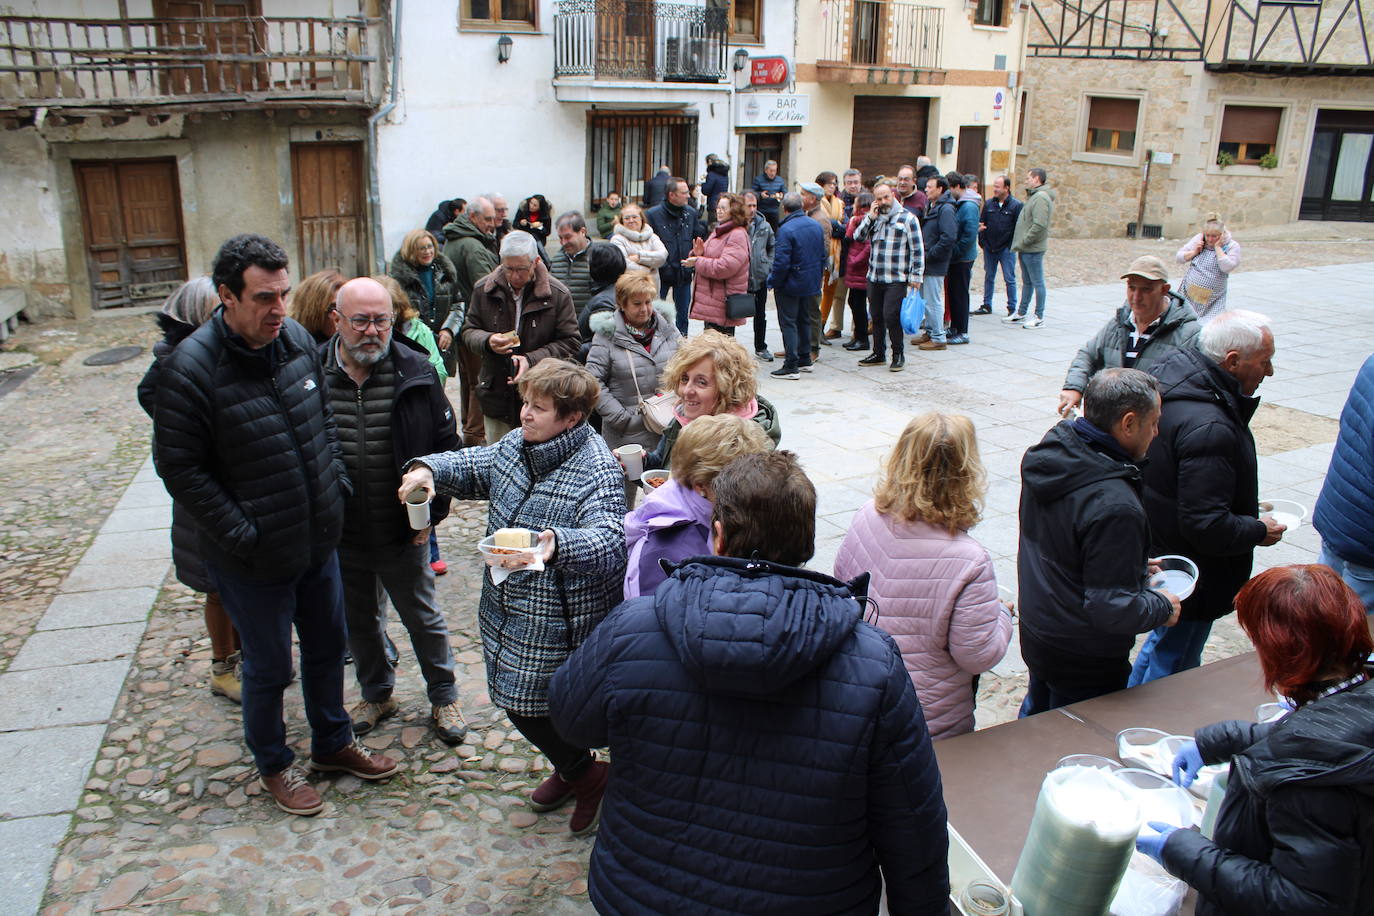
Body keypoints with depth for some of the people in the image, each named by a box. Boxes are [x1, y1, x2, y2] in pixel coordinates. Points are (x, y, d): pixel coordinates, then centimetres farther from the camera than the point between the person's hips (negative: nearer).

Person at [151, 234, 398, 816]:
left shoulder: (297, 339, -2)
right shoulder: (191, 368, -21)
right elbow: (179, 467, -16)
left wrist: (336, 482, 4)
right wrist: (239, 533, -17)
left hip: (319, 540, 6)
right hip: (254, 559, -6)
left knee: (327, 647, 21)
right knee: (269, 667, 13)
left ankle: (332, 743, 44)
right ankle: (273, 764, 38)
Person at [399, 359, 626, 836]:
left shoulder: (597, 470, -23)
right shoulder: (515, 445, 2)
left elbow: (608, 541, -35)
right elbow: (474, 466, 19)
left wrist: (557, 544, -55)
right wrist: (430, 469, -1)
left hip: (558, 622, -9)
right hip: (510, 611, 9)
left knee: (528, 706, 0)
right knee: (516, 700, 21)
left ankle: (586, 774, 27)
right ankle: (573, 769, 46)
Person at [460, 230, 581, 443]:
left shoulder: (558, 294, -7)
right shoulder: (484, 289, 1)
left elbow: (571, 342, -5)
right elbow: (469, 331, 10)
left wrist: (532, 360, -18)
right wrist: (488, 341, -15)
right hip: (496, 396, 3)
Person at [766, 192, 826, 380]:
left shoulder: (786, 229, -20)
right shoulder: (816, 225, 4)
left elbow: (781, 262, -22)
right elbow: (823, 256, 12)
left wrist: (773, 282, -9)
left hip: (790, 286, -7)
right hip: (811, 284, 7)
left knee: (788, 323, -1)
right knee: (804, 320, 19)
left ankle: (792, 366, -3)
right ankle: (805, 359, 28)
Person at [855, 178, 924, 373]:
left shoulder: (907, 218, -3)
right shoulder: (874, 217, 14)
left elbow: (918, 250, -4)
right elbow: (858, 237, 5)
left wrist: (916, 276, -9)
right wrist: (870, 218, -5)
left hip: (896, 280, -5)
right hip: (874, 278, 5)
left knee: (891, 317, -10)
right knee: (876, 317, 11)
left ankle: (898, 355, 5)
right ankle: (878, 353, 24)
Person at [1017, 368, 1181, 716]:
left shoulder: (1048, 454, -6)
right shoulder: (1114, 506, -34)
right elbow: (1112, 610, -30)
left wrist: (1133, 566, 12)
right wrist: (1163, 607, -10)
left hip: (1035, 635, 8)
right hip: (1084, 663, -8)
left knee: (1036, 714, 29)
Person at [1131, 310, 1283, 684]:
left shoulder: (1172, 376, 0)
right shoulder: (1209, 429, -32)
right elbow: (1207, 526, -31)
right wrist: (1259, 531, -13)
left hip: (1157, 551, 10)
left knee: (1163, 641, 28)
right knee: (1173, 665, 8)